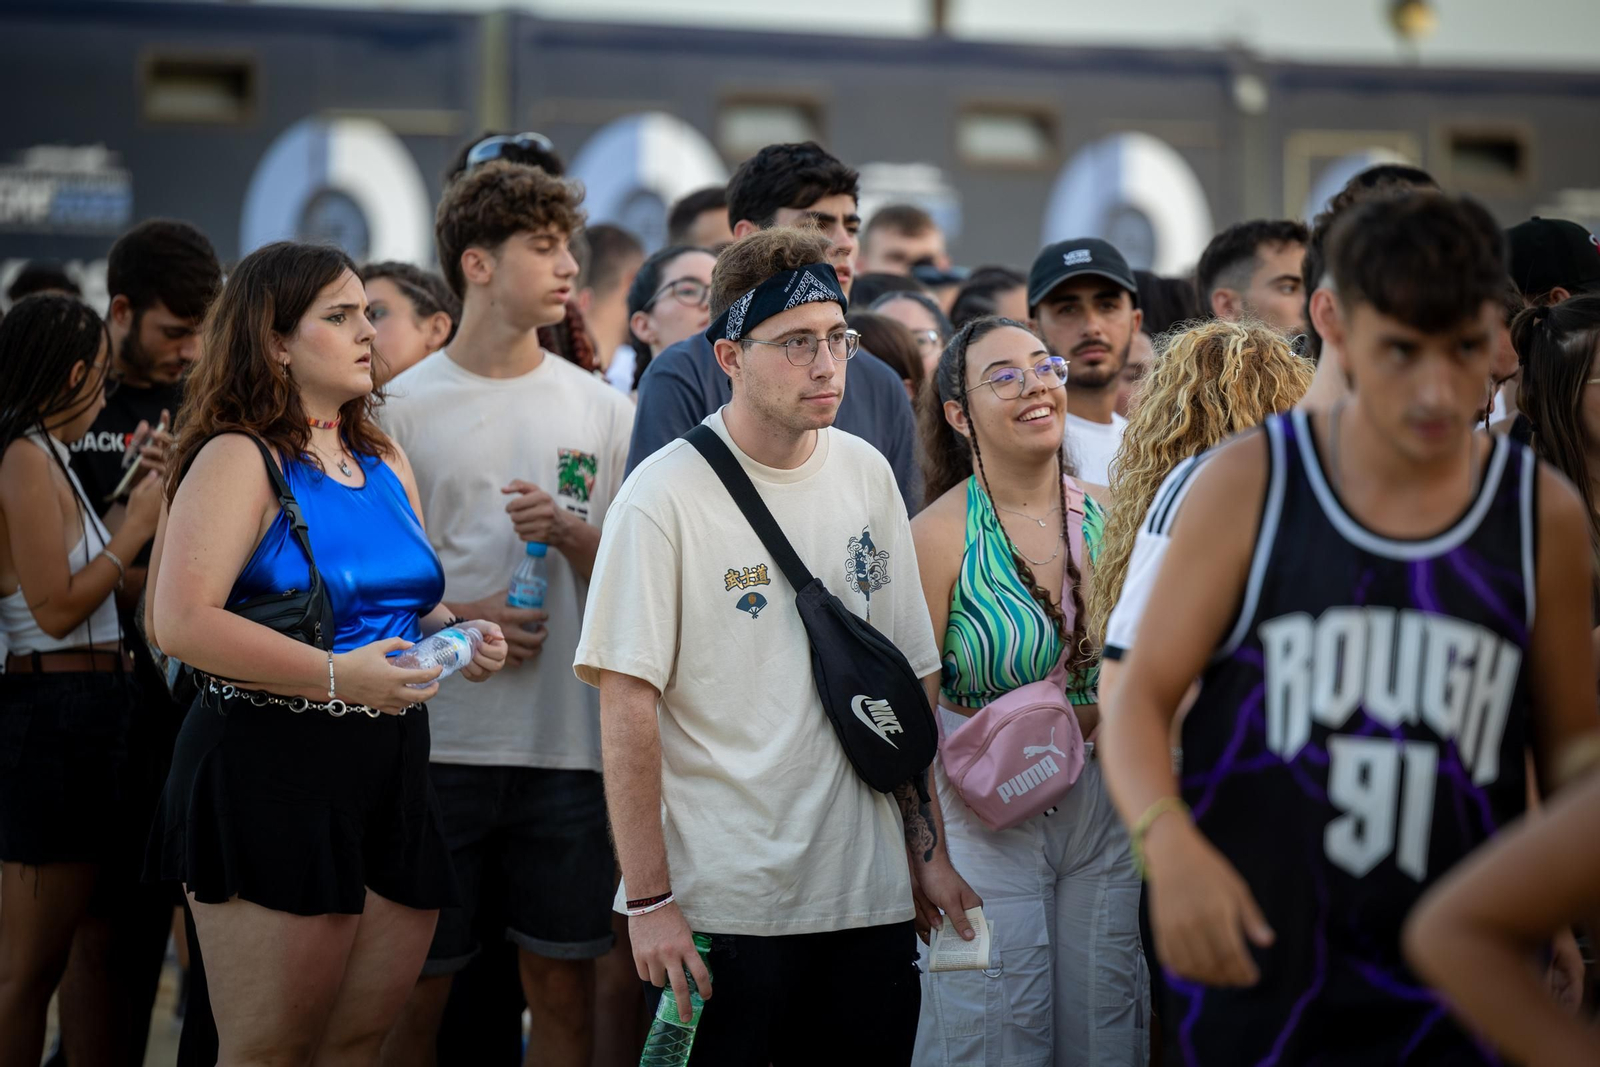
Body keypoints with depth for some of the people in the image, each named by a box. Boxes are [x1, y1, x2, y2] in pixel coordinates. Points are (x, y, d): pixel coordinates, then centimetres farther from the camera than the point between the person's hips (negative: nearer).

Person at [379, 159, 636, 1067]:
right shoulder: (405, 406, 2)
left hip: (569, 741, 2)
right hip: (441, 736, -2)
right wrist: (459, 619, -12)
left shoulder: (603, 410, 11)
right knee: (417, 990, 3)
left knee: (564, 989, 5)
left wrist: (571, 534, -9)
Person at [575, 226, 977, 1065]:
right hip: (725, 902, -5)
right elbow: (627, 712, -12)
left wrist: (929, 850, 10)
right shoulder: (666, 495, -9)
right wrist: (649, 900, -15)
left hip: (869, 895, 5)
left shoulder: (866, 476, 8)